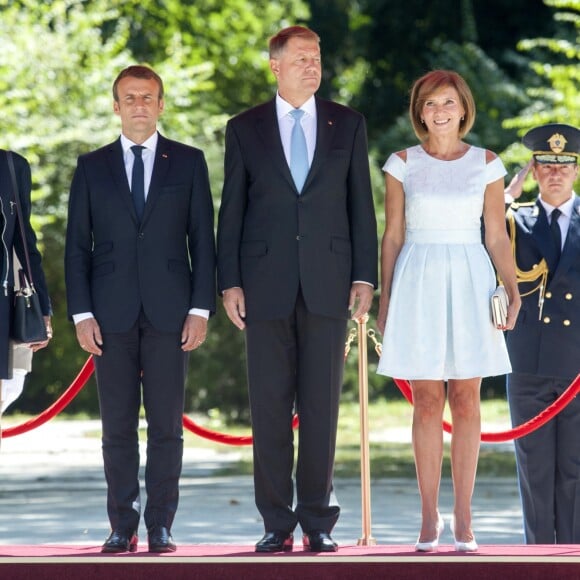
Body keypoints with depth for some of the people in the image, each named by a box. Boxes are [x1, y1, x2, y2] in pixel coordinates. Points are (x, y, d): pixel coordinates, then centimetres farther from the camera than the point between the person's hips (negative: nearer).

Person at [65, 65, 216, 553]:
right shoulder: (92, 167, 10)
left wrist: (201, 309, -3)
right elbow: (77, 245, 7)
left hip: (170, 312, -1)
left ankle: (161, 526, 4)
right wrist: (82, 313, -2)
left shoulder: (188, 162, 8)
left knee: (167, 425, -1)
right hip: (112, 313, 1)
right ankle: (123, 526, 6)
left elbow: (202, 239, 5)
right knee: (118, 426, 1)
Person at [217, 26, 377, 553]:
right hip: (267, 284, 0)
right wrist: (230, 283, -1)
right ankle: (276, 522, 6)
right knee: (270, 406, 1)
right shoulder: (244, 129, 6)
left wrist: (365, 277, 0)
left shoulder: (348, 125, 8)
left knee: (322, 406, 1)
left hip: (328, 285, 0)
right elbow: (232, 211, 6)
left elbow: (361, 205, 8)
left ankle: (319, 520, 7)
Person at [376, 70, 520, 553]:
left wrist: (513, 290, -9)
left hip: (469, 283, 0)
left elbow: (497, 237, 3)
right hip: (418, 282, 0)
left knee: (466, 400, 0)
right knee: (427, 401, 1)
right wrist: (383, 298, 1)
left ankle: (463, 518, 5)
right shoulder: (403, 164, 3)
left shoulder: (486, 165, 3)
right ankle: (429, 518, 6)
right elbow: (392, 236, 5)